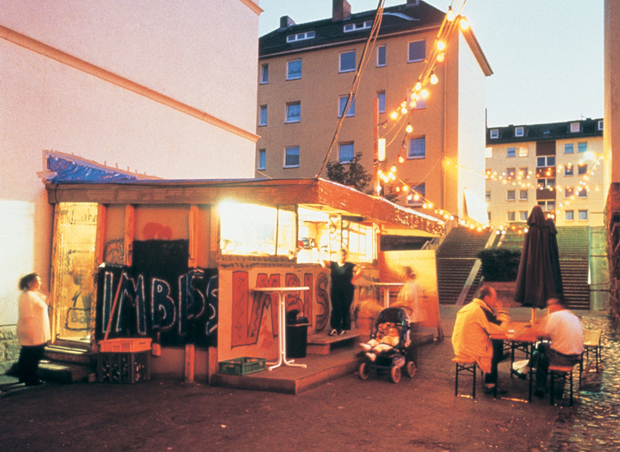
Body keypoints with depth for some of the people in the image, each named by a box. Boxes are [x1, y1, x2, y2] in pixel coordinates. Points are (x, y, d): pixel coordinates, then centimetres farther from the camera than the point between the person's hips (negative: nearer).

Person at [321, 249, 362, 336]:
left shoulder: (349, 266, 4)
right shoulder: (333, 264, 9)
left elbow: (359, 270, -1)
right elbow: (322, 260, 4)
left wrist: (353, 279, -5)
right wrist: (323, 263, -19)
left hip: (347, 291, -1)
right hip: (335, 290, 1)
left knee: (346, 309, 1)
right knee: (336, 309, -4)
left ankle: (344, 329, 7)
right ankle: (334, 328, -3)